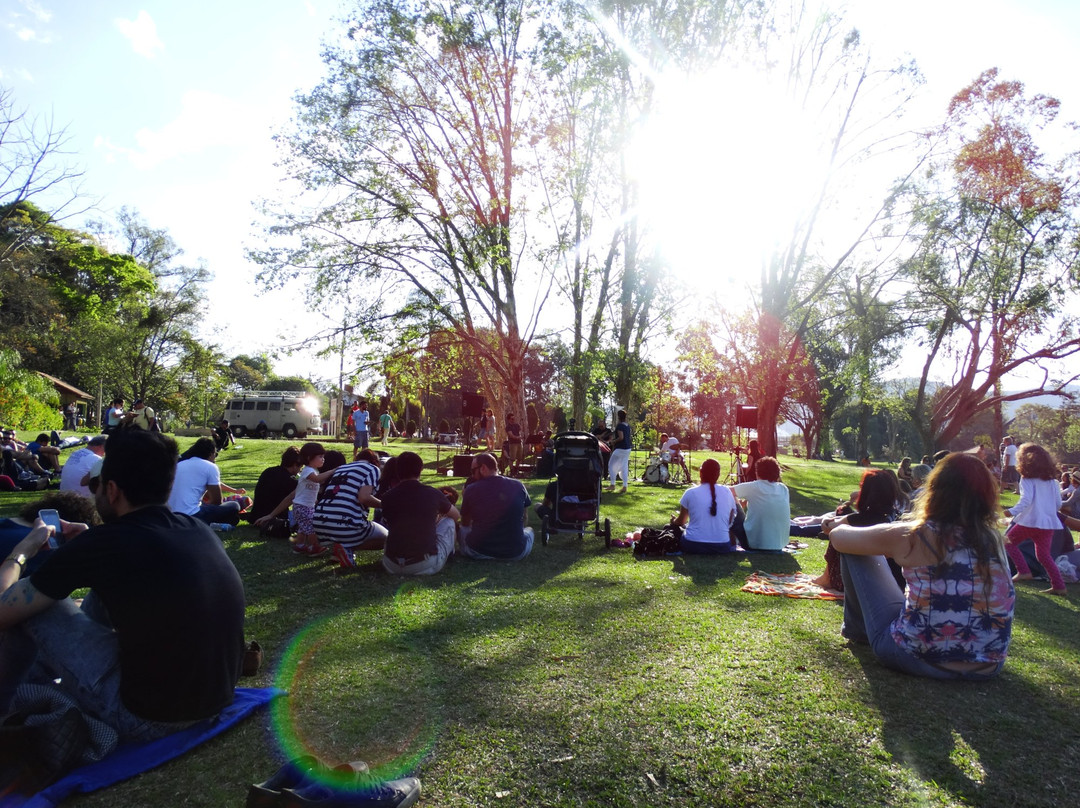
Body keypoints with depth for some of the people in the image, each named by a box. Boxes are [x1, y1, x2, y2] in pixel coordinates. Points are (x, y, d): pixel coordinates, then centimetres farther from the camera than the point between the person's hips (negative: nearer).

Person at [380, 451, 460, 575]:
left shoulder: (388, 496, 3)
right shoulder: (433, 494, 0)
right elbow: (457, 516, 21)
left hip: (392, 566, 3)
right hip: (426, 566, -3)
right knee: (449, 521, 20)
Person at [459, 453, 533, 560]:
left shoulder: (471, 489, -11)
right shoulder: (518, 486, -6)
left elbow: (465, 524, 5)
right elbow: (523, 519, 11)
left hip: (477, 552, -2)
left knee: (461, 530, 28)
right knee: (529, 530, 33)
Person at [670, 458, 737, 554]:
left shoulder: (690, 493, -4)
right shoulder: (727, 492, 1)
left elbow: (680, 522, 9)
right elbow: (731, 522, 9)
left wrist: (673, 521, 32)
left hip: (693, 546, -2)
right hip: (722, 547, 2)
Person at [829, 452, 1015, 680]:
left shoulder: (913, 536, -15)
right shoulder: (993, 540, -3)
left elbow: (838, 536, -1)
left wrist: (841, 527, 24)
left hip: (918, 659, -4)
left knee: (855, 551, 7)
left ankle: (857, 627, 28)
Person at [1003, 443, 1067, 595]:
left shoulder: (1027, 479, -7)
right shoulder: (1051, 479, 11)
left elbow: (1026, 500, -21)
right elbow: (1058, 503, 13)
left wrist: (1012, 511, -19)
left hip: (1030, 521, -6)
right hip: (1049, 522, 7)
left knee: (1009, 542, 11)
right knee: (1044, 554, 15)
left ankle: (1024, 571, 0)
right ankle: (1059, 585, 10)